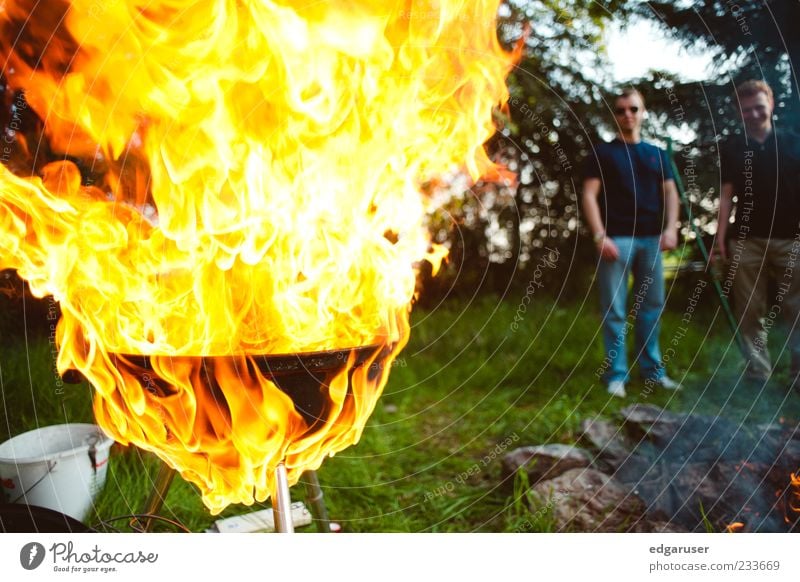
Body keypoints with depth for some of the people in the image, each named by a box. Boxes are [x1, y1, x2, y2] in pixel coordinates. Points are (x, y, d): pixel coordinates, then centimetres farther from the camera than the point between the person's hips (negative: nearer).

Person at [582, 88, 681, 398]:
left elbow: (670, 192, 13)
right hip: (616, 238, -4)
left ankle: (652, 369, 17)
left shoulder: (657, 154, 17)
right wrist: (600, 236, -13)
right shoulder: (603, 153, 6)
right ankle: (616, 374, 3)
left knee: (651, 307, 8)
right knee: (614, 310, -3)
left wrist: (671, 228, -4)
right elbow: (590, 195, -2)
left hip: (651, 239, 4)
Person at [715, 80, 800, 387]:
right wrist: (721, 233, -2)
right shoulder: (731, 148, 9)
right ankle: (757, 372, 8)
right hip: (746, 240, 0)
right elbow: (727, 194, 7)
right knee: (751, 310, 2)